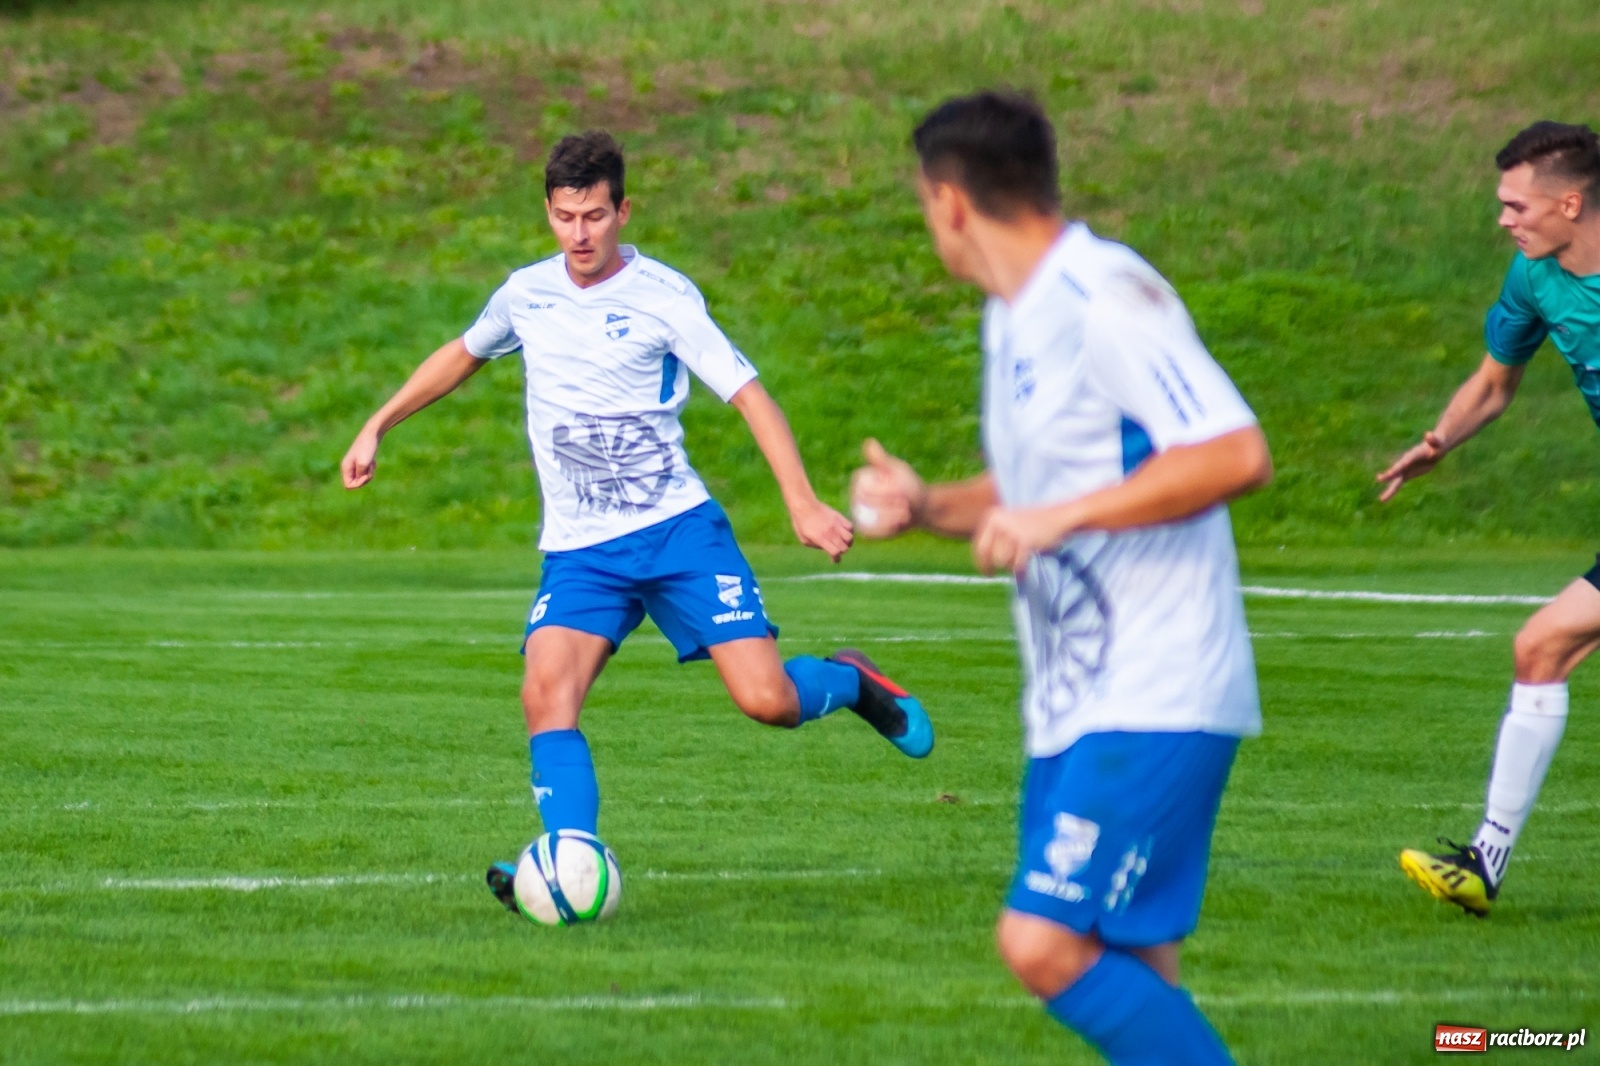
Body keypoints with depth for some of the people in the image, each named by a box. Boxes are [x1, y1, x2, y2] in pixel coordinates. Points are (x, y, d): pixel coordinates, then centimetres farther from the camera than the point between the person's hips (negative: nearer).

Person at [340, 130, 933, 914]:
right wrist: (377, 426, 27)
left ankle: (849, 682, 22)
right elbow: (464, 354, 29)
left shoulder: (662, 297, -6)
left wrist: (803, 504, -21)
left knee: (766, 700, -11)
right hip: (579, 549, 3)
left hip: (677, 527, -3)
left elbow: (747, 394, -10)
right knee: (545, 695, -22)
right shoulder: (526, 293, 7)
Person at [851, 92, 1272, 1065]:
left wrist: (1059, 516, -22)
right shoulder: (1013, 317, 17)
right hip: (1074, 709, 10)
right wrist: (924, 505, 11)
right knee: (1127, 982, 8)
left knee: (1047, 945, -18)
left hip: (1156, 702, -10)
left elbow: (1237, 455, -23)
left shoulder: (1105, 294, -14)